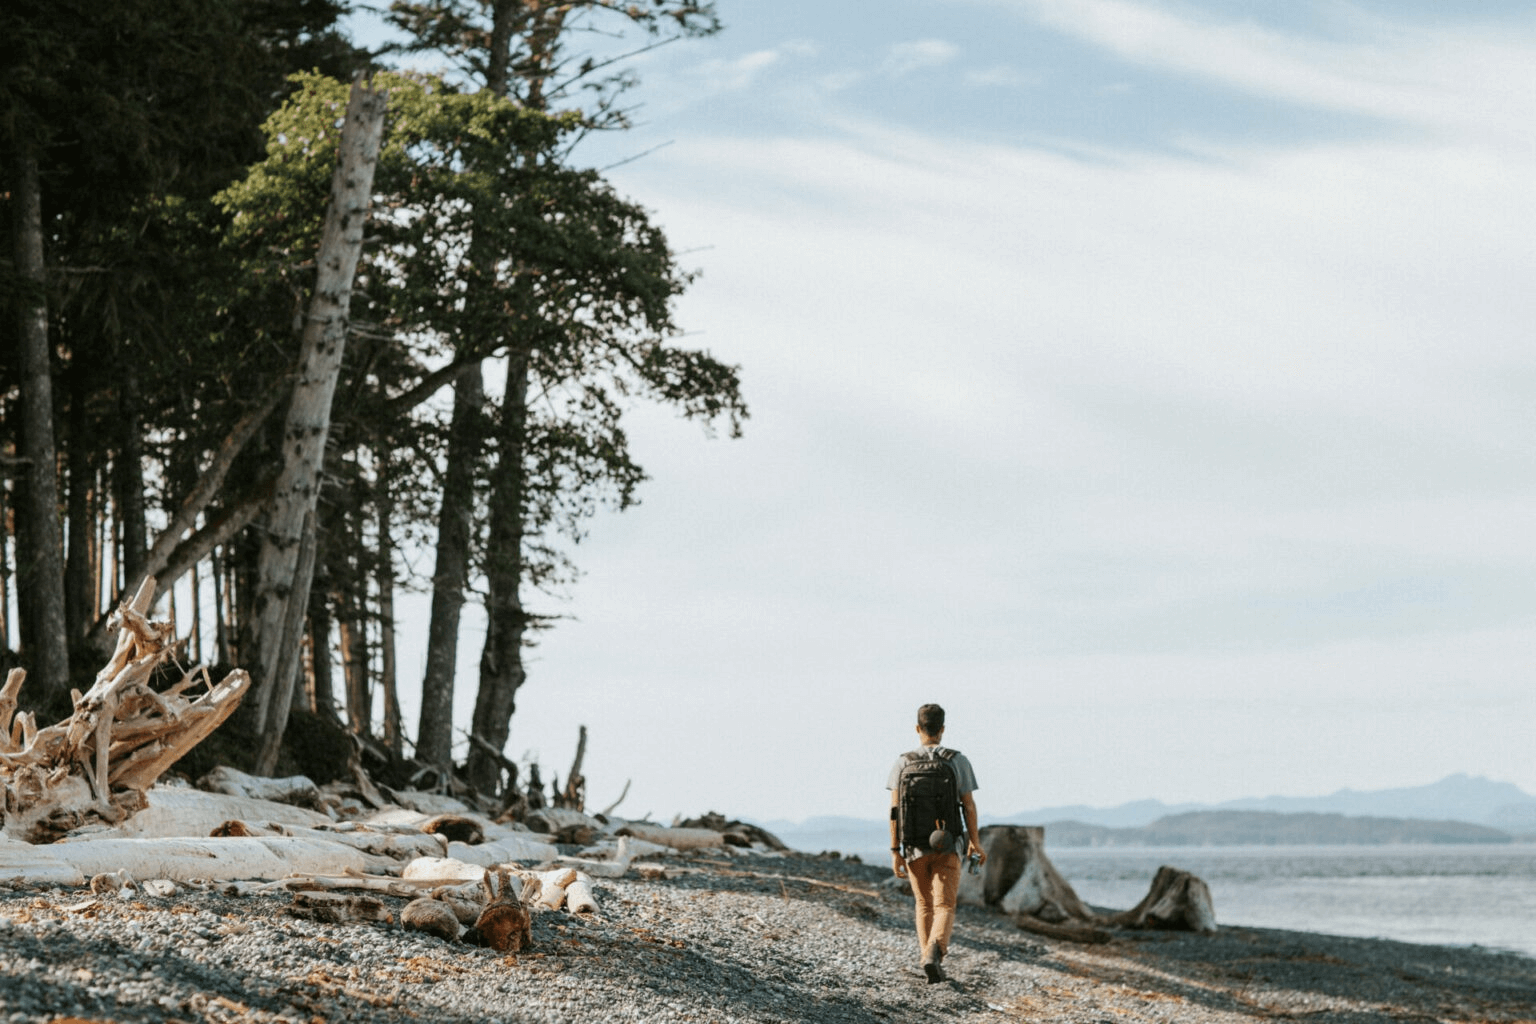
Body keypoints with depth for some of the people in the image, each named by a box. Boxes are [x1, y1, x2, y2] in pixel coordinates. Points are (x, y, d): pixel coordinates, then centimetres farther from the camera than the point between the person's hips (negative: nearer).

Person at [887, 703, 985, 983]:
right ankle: (934, 952, -31)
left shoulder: (903, 763, -2)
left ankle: (929, 960, 20)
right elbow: (969, 806, -3)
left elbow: (894, 810, -5)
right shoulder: (958, 761, -4)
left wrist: (895, 851, -2)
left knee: (924, 905, 19)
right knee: (944, 907, -5)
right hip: (947, 847, -2)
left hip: (915, 847, 2)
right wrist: (975, 843, 9)